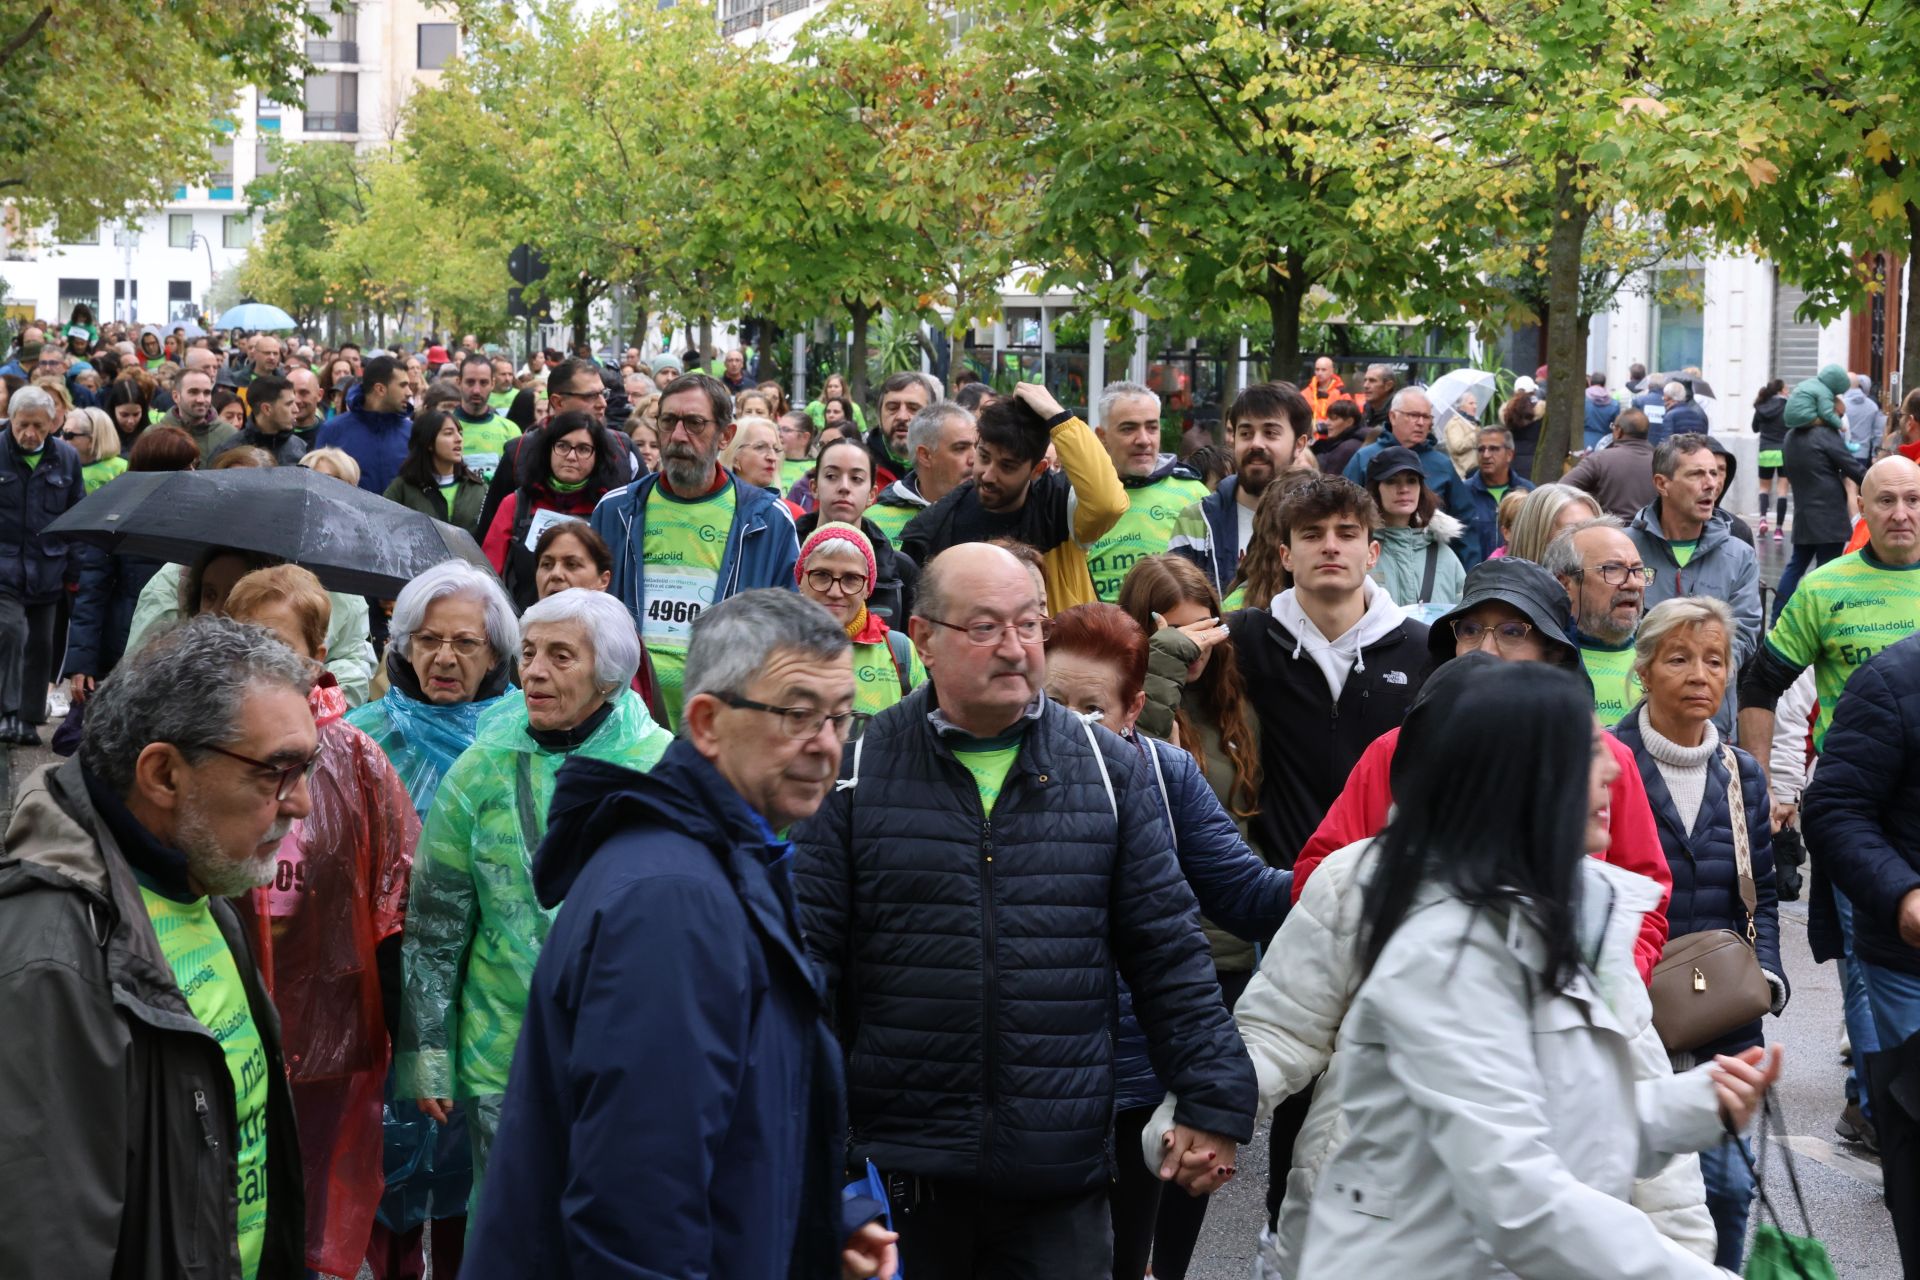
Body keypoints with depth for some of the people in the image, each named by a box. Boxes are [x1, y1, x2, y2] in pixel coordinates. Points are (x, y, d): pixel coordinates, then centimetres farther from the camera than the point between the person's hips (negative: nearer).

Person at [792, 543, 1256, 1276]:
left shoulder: (1109, 769, 6)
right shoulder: (856, 770, 1)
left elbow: (1166, 952, 7)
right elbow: (806, 956, 0)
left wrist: (1213, 1102, 1)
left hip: (1061, 1185, 1)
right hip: (891, 1171, -1)